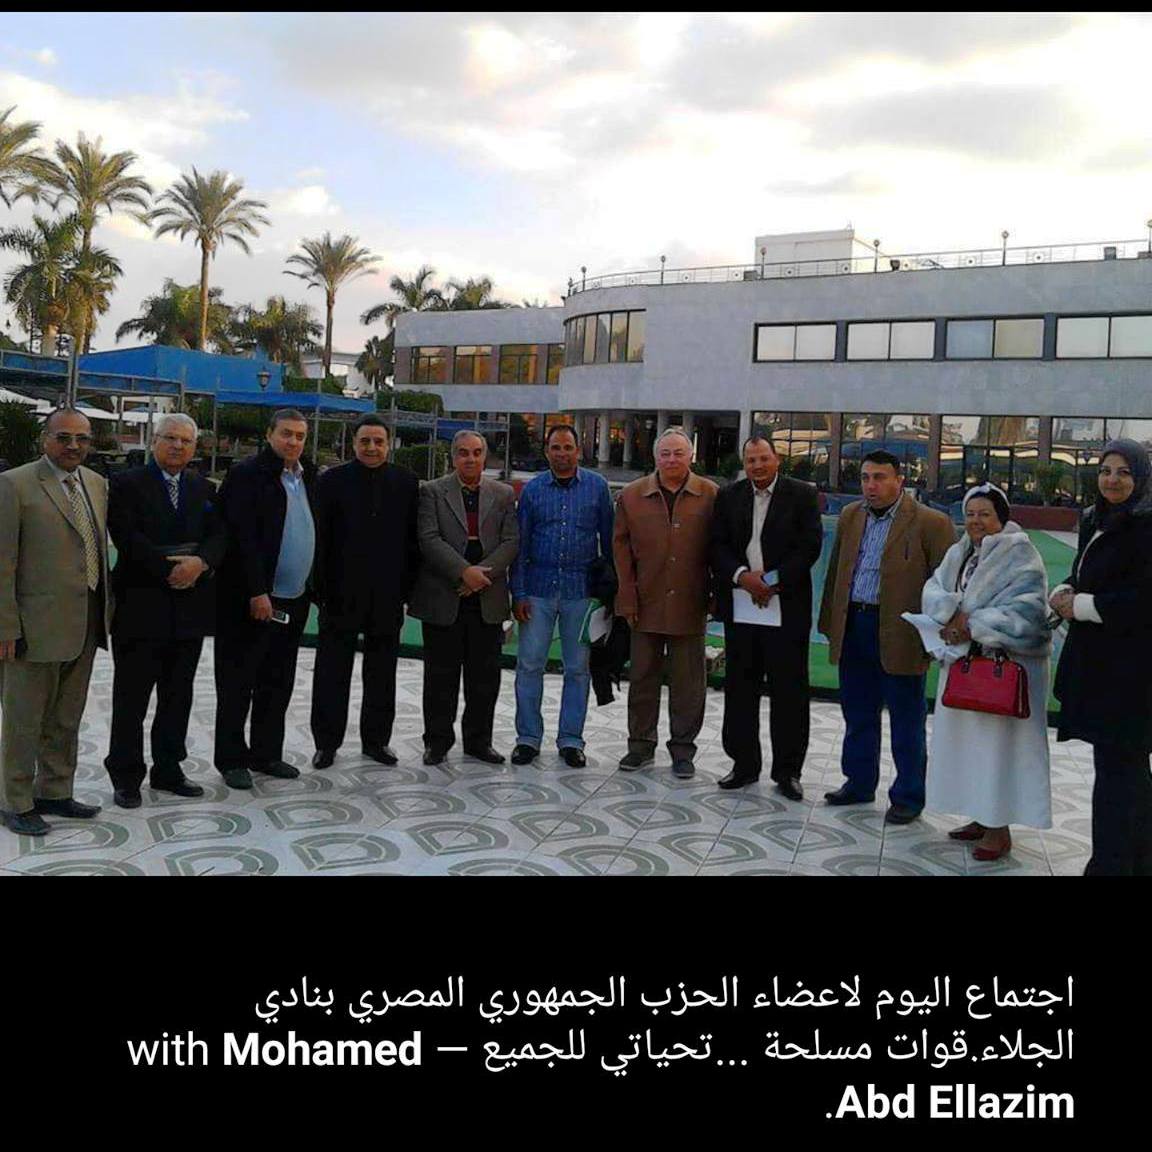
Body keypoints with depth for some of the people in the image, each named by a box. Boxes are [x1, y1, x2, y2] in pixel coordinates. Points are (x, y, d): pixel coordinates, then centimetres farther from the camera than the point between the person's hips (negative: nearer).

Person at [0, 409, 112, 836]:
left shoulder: (97, 484, 10)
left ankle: (54, 793, 32)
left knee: (65, 720, 18)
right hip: (36, 625, -6)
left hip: (85, 625, 6)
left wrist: (107, 608, 11)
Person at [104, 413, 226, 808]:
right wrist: (170, 569, -17)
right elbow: (128, 538, -13)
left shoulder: (204, 489, 12)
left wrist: (200, 562, -16)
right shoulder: (127, 484, -2)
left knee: (178, 697, 12)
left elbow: (219, 536, 4)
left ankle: (168, 769, 24)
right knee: (131, 698, 4)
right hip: (140, 608, -5)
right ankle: (126, 776, 15)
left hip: (189, 609, 5)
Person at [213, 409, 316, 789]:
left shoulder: (308, 477, 11)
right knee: (237, 685, 4)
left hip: (293, 601, 7)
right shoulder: (247, 474, -9)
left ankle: (266, 754, 26)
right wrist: (256, 593, -20)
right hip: (250, 601, -7)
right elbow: (242, 538, -16)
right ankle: (232, 759, 15)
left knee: (277, 685, 15)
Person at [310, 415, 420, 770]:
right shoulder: (333, 481, -1)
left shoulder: (406, 482, 4)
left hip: (388, 596, 2)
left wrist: (407, 587, -1)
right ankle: (327, 742, 18)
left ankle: (376, 739, 24)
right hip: (341, 594, -2)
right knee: (332, 672, 7)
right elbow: (320, 539, -3)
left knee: (382, 674, 11)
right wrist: (321, 590, -8)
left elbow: (413, 540, 4)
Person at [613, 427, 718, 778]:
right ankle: (641, 744, 23)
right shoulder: (632, 495, 4)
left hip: (689, 605, -1)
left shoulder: (711, 496, 0)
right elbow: (621, 545, 4)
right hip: (646, 604, 2)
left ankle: (683, 748, 19)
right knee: (642, 677, 10)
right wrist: (628, 596, -1)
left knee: (687, 680, 6)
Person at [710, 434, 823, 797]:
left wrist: (772, 581, -14)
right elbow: (718, 546, 3)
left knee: (789, 691, 2)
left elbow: (809, 546, -6)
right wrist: (743, 576, -13)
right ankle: (744, 764, 21)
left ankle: (787, 770, 14)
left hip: (787, 606, -3)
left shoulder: (802, 495, 1)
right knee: (740, 689, 9)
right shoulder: (728, 497, 9)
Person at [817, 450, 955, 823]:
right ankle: (859, 783, 33)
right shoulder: (850, 516, 10)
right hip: (853, 628, 6)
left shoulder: (930, 523, -8)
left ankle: (908, 797, 19)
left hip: (898, 634, -5)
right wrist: (830, 621, 11)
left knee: (906, 720, 6)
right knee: (857, 714, 17)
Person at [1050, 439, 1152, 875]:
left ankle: (1111, 863, 2)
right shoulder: (1094, 521, 13)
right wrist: (1065, 593, 1)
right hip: (1095, 660, 9)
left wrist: (1081, 606, -14)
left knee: (1115, 766, -5)